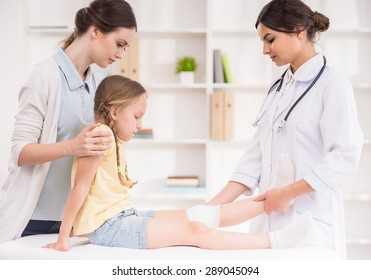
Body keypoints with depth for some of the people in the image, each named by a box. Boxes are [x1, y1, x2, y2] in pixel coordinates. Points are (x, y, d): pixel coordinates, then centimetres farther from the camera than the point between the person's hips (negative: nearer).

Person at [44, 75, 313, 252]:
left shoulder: (115, 141, 17)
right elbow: (81, 188, -20)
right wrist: (63, 238, -21)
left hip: (125, 218, 9)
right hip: (108, 227, -9)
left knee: (204, 214, 4)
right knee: (193, 231, -15)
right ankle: (274, 242, -17)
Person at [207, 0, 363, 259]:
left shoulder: (333, 85, -7)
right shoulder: (278, 89, 13)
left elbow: (345, 157, -14)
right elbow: (258, 154, 8)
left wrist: (289, 193, -18)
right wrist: (214, 206, 0)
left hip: (309, 222, -6)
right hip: (270, 218, 6)